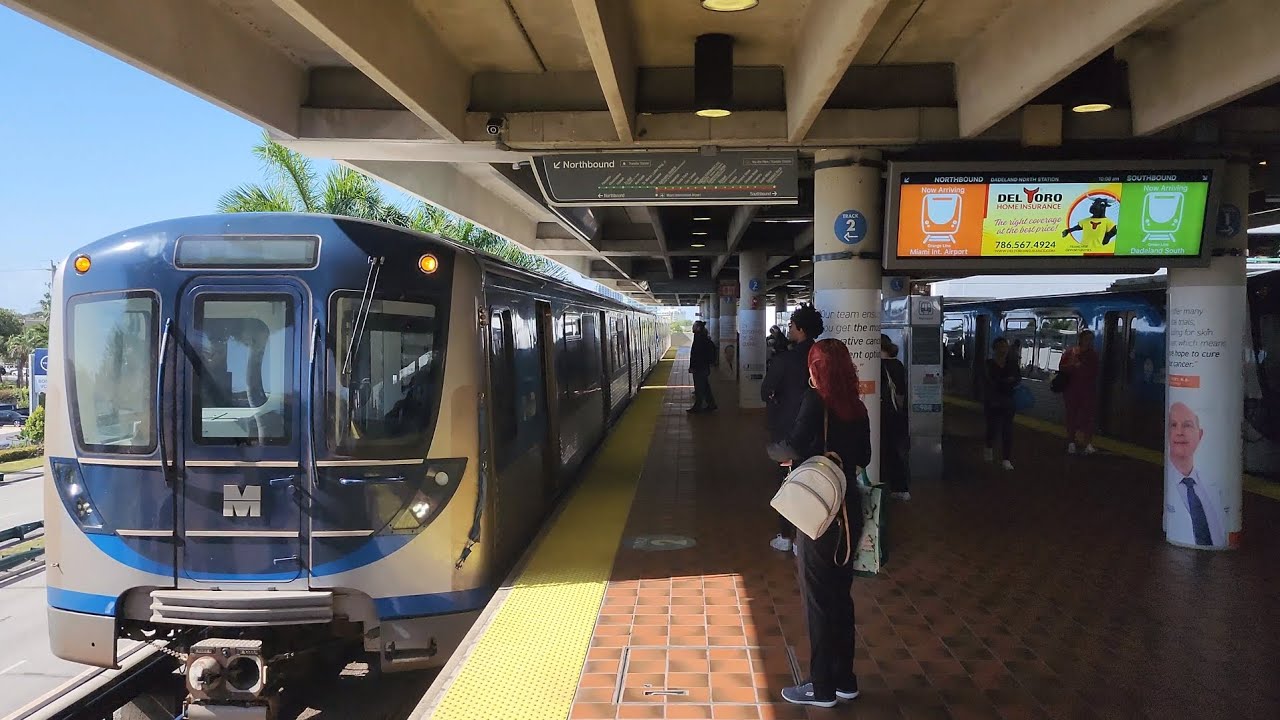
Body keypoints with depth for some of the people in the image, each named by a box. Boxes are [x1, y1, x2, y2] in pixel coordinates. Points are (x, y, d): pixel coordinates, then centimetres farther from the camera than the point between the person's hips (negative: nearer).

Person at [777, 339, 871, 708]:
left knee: (818, 598, 6)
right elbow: (864, 458, 12)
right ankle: (845, 680, 27)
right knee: (841, 595, 17)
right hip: (849, 510, 6)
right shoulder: (857, 407, 4)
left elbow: (795, 448, -23)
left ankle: (822, 687, 15)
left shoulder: (815, 400, -15)